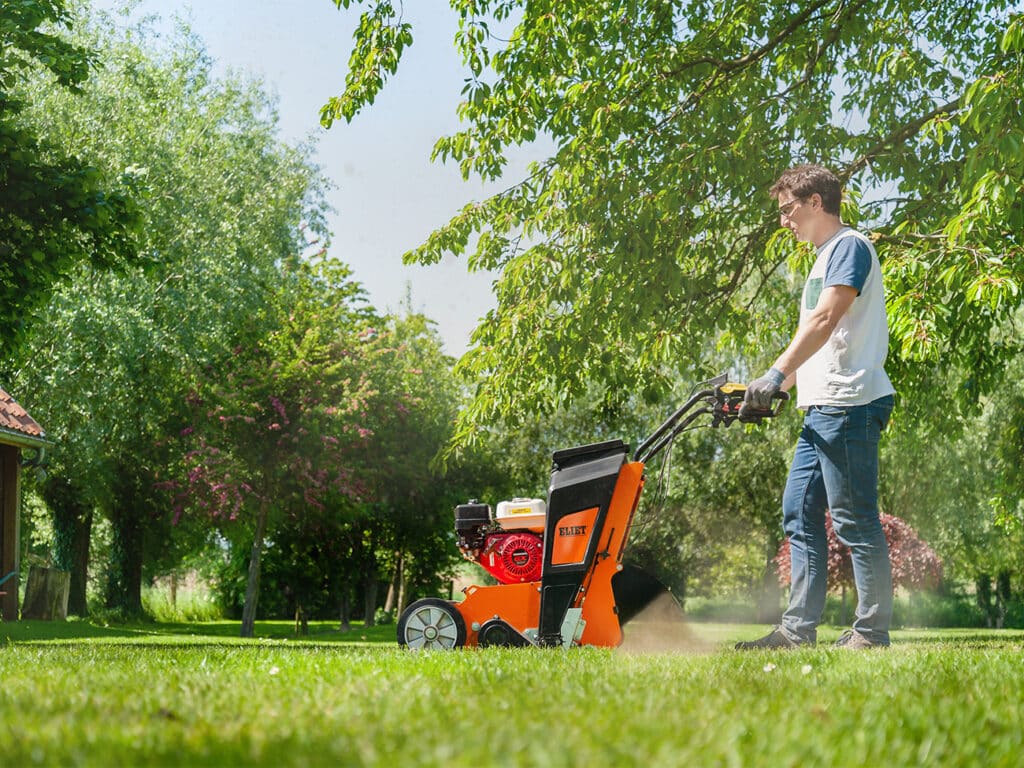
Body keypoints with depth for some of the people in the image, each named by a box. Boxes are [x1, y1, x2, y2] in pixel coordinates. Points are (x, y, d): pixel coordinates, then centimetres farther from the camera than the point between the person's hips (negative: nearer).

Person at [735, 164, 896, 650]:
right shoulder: (825, 259, 25)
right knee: (800, 514, 8)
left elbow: (825, 320, -18)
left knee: (854, 520, -8)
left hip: (847, 404, -10)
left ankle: (872, 630, -3)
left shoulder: (850, 246, -5)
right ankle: (798, 628, 9)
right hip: (821, 409, 10)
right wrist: (768, 390, 19)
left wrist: (776, 375, -24)